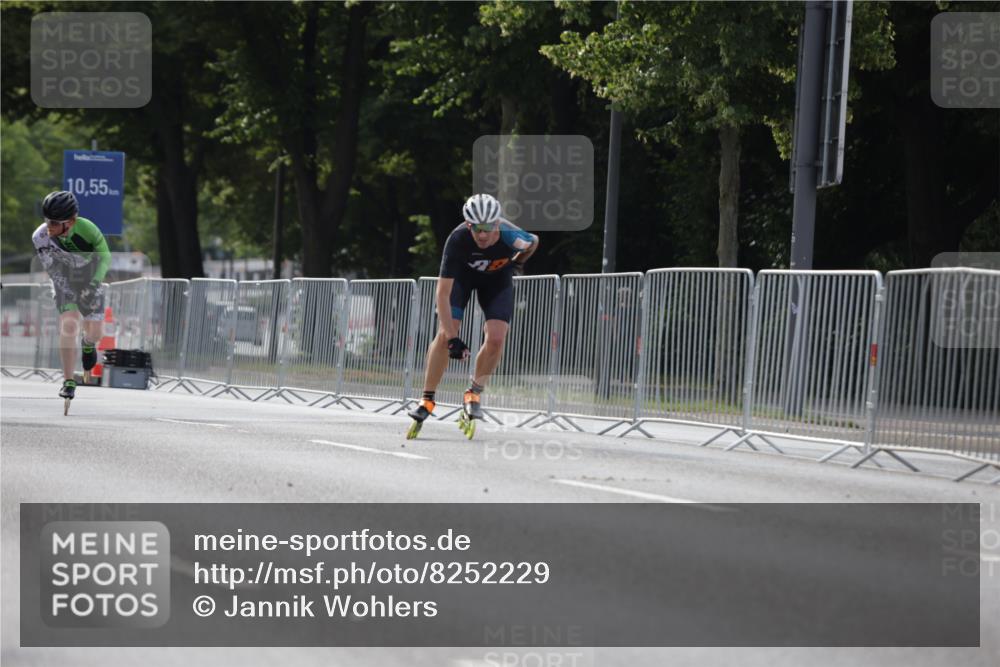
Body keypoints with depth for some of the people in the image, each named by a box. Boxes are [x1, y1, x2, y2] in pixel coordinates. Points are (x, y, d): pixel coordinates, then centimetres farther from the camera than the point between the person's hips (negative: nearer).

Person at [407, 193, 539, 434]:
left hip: (497, 277, 1)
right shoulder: (457, 240, -38)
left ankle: (473, 394, 3)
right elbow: (443, 292, -36)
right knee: (444, 335, -15)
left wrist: (517, 262, 7)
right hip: (462, 274, -1)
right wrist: (452, 338, -39)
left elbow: (533, 242, -8)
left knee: (496, 338, -17)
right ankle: (427, 399, -2)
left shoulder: (511, 236, -36)